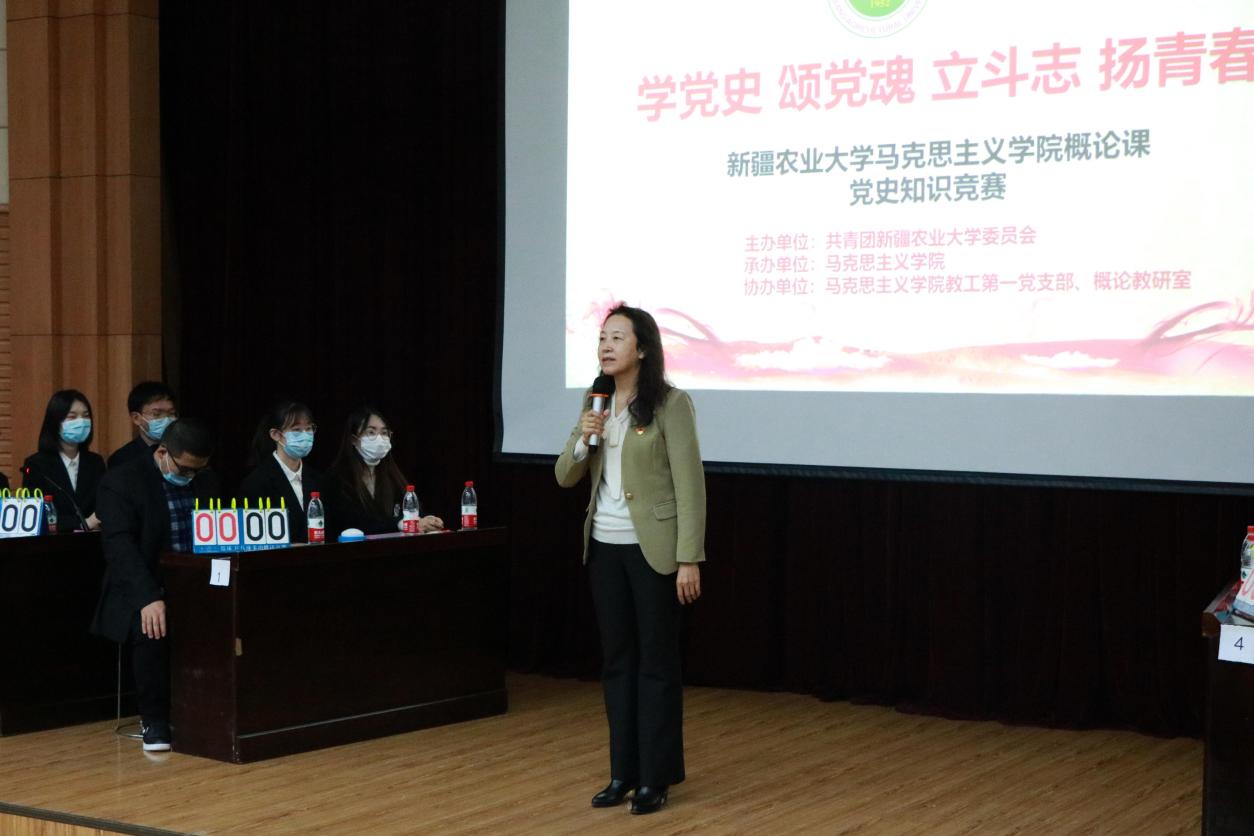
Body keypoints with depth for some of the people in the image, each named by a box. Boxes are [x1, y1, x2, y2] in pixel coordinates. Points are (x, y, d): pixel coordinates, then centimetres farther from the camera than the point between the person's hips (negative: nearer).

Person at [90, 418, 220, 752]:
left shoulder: (206, 481, 11)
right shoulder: (121, 482, -7)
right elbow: (121, 546, -19)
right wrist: (148, 598, -34)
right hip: (141, 593, -4)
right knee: (152, 628, -36)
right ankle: (154, 719, -16)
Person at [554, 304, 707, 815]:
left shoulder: (670, 404, -11)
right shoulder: (595, 402, 8)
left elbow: (689, 485, -13)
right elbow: (565, 477, 10)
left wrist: (690, 558, -17)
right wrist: (583, 438, -10)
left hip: (652, 547, -6)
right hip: (604, 547, 6)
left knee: (656, 660, 2)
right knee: (617, 660, 10)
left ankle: (655, 778, 9)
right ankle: (623, 772, 18)